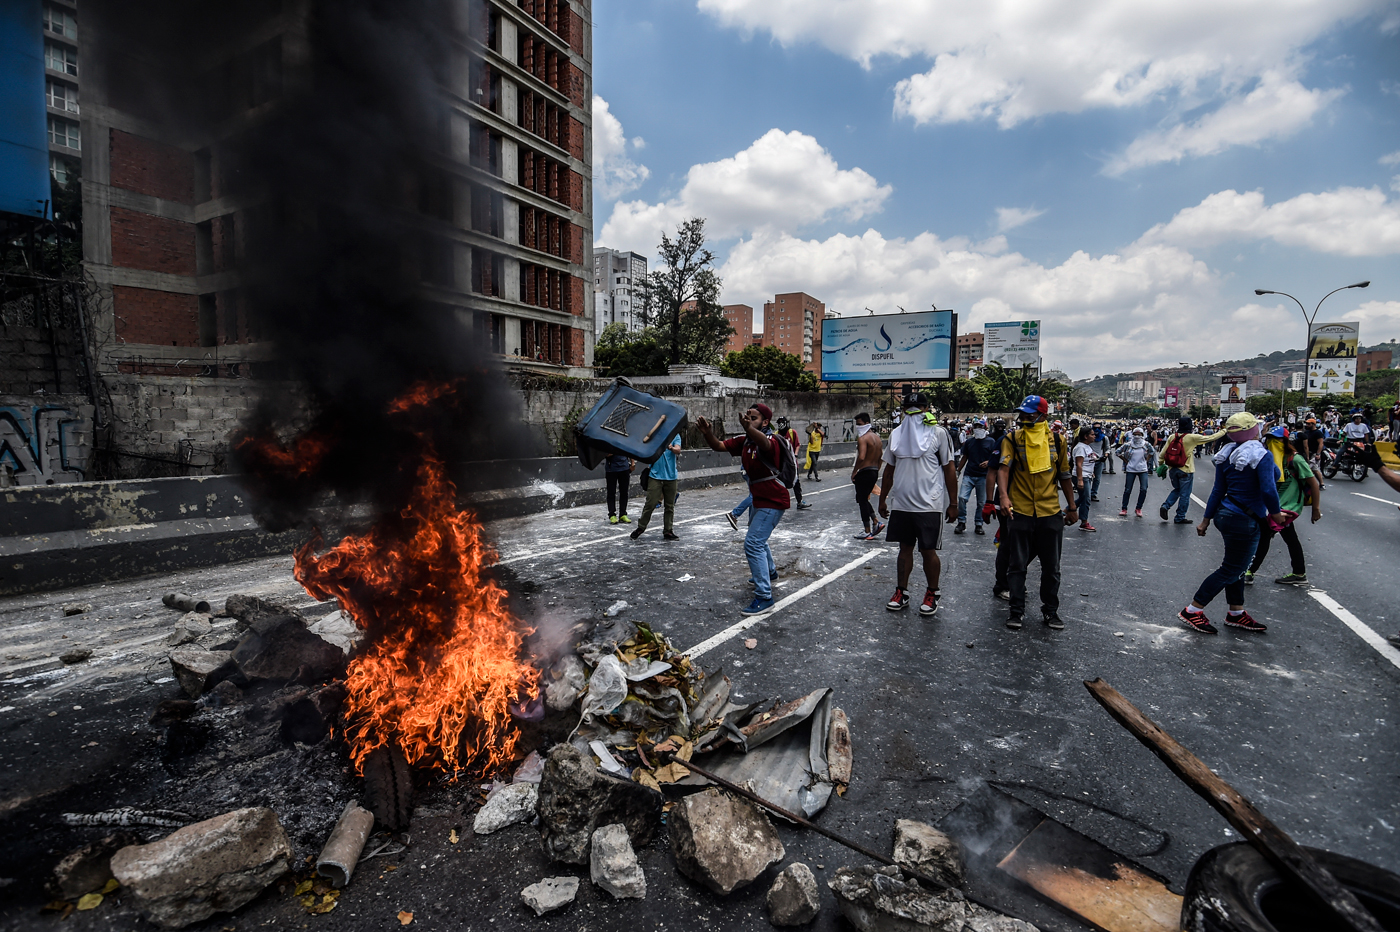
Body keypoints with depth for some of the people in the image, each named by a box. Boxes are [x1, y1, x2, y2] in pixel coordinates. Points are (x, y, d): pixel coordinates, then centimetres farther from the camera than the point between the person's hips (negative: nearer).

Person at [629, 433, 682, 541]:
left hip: (671, 476, 2)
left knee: (670, 506, 8)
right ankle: (640, 527, 13)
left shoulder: (675, 435, 6)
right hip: (655, 476, -2)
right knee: (650, 503, -4)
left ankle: (668, 531, 19)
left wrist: (671, 448, -34)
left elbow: (678, 449, -11)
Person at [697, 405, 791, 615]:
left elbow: (764, 443, -49)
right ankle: (770, 571, 56)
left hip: (773, 502, -10)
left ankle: (764, 597, -14)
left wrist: (749, 429, -70)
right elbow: (719, 446, -8)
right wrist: (707, 433, -29)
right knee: (758, 538, 30)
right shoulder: (744, 441, 0)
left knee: (753, 543, -18)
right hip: (760, 500, 10)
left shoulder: (772, 441, -24)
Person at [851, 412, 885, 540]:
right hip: (874, 472, 9)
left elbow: (861, 457, -28)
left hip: (864, 472, -9)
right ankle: (876, 522, 14)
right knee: (864, 499, 22)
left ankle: (867, 532, 5)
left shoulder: (863, 438, -16)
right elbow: (881, 455, 17)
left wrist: (854, 471, -17)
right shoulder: (877, 437, 12)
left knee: (862, 500, 1)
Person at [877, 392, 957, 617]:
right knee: (905, 548, 12)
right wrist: (882, 499, 16)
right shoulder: (897, 434, 10)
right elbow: (889, 469, 16)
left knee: (928, 551, 3)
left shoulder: (938, 433, -3)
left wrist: (952, 503, -2)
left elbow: (949, 469, -1)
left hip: (928, 505, -4)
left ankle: (932, 595, 20)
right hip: (901, 503, 4)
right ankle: (901, 592, 22)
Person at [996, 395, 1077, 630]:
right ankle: (1017, 610, 17)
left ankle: (1051, 610, 28)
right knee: (1017, 565, 5)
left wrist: (1072, 507, 15)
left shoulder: (1056, 441, 4)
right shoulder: (1013, 439, -2)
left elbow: (1064, 476, 13)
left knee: (1051, 566, 12)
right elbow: (1003, 468, -16)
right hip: (1020, 512, -2)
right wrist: (1003, 495, -32)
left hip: (1051, 513, 2)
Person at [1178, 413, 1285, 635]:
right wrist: (1275, 514, -5)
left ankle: (1236, 613, 29)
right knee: (1231, 569, 1)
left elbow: (1218, 490, 9)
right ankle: (1192, 611, 3)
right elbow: (1268, 491, -23)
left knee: (1237, 565, 18)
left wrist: (1206, 520, 12)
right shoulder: (1261, 455, -17)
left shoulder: (1228, 454, 5)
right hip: (1243, 522, -8)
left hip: (1225, 514, 8)